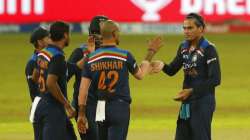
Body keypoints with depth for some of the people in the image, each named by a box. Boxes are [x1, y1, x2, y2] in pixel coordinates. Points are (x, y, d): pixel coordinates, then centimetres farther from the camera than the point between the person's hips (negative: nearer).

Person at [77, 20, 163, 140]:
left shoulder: (91, 58, 1)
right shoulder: (125, 55, -7)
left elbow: (83, 89, -1)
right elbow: (140, 74, 10)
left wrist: (81, 114, 3)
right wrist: (151, 52, 20)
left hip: (99, 109, 4)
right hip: (119, 108, -4)